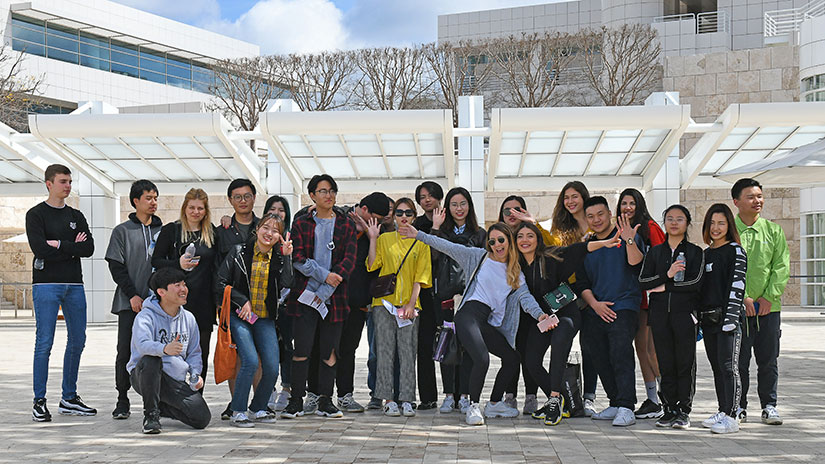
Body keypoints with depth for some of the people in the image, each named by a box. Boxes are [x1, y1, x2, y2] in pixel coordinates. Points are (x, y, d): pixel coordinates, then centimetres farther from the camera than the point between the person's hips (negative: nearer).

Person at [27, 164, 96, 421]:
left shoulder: (76, 216, 15)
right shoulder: (36, 214, 1)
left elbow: (89, 248, 1)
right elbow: (39, 248, -14)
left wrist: (59, 245, -9)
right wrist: (72, 247, -7)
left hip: (74, 284, 5)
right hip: (46, 284, -5)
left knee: (77, 341, 7)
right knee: (44, 343, -7)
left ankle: (69, 398, 17)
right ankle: (39, 402, -1)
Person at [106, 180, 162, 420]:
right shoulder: (122, 231, 5)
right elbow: (116, 267, -1)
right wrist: (132, 295, -10)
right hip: (129, 302, -2)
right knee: (126, 352, -2)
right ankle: (122, 401, 7)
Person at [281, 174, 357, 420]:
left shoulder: (346, 225, 9)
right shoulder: (301, 224, 9)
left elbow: (349, 260, 0)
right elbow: (297, 258, -1)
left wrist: (325, 291, -9)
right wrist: (324, 274, -14)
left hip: (334, 297, 1)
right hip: (305, 294, -1)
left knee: (329, 350, 3)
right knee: (302, 349, -4)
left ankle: (325, 401, 11)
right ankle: (296, 401, 3)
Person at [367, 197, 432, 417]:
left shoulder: (420, 242, 7)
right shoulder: (384, 239, 10)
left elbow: (420, 276, 2)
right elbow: (372, 266, 1)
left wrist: (411, 304, -7)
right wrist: (373, 239, -3)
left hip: (409, 305, 0)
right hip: (384, 302, 0)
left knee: (408, 353, -1)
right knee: (386, 351, -1)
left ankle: (407, 400, 2)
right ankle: (388, 400, 2)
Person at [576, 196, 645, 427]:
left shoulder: (628, 237, 4)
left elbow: (636, 266, -11)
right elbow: (581, 282, 15)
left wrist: (629, 241, -24)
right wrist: (594, 303, 0)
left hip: (623, 307, -5)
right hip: (595, 311, 5)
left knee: (621, 356, -15)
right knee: (601, 360, 5)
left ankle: (626, 408, -17)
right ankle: (615, 405, 15)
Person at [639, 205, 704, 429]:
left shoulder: (695, 252, 5)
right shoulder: (654, 252, 14)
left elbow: (695, 282, -9)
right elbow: (643, 281, 3)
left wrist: (665, 287, -7)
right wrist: (667, 275, -11)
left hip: (685, 312, -2)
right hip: (660, 313, 3)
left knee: (685, 363, -2)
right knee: (666, 364, 4)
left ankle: (684, 411, 3)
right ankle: (669, 409, 10)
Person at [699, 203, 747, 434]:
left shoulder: (735, 251, -4)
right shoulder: (706, 253, 17)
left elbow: (737, 286, -12)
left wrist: (731, 318, -18)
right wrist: (699, 319, 16)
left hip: (728, 317, -7)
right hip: (709, 319, 7)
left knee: (728, 366, -9)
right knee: (716, 367, 11)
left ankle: (731, 417, -9)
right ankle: (722, 412, 18)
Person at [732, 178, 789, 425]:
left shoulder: (773, 230, 8)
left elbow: (782, 266, 4)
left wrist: (769, 296, -7)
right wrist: (742, 297, -13)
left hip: (768, 306, 2)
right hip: (737, 307, -2)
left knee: (768, 359, 7)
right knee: (739, 359, 2)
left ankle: (769, 405, 18)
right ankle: (739, 406, 13)